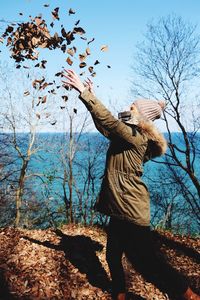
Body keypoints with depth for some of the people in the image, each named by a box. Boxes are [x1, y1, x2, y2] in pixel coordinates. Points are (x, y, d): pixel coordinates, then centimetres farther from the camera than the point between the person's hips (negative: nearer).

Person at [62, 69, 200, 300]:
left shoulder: (136, 137, -15)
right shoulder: (128, 136, 12)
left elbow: (108, 120, -26)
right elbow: (103, 124, 18)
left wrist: (84, 92, -23)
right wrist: (89, 95, 15)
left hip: (131, 208, -9)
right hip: (121, 207, 9)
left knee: (148, 259, 2)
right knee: (113, 255, 19)